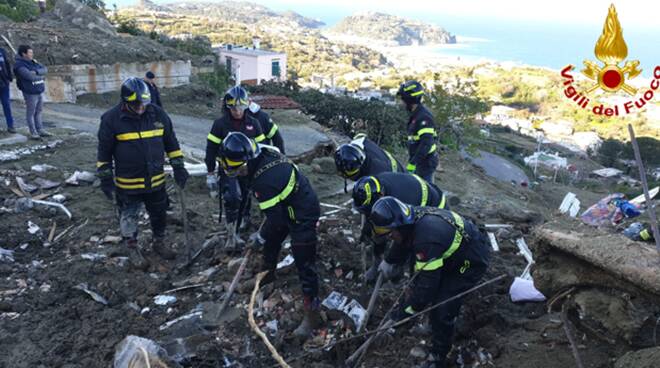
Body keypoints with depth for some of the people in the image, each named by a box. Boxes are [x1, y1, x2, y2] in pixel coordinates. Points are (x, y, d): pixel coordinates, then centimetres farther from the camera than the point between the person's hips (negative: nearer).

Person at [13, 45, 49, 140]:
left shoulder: (33, 62, 11)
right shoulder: (20, 66, -14)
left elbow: (45, 69, 0)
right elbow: (31, 77, -24)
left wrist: (36, 72, -19)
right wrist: (42, 77, -7)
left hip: (40, 92, 7)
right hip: (30, 93, -7)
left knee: (38, 112, 13)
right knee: (31, 113, 1)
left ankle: (40, 130, 21)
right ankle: (33, 133, 8)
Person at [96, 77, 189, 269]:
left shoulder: (158, 114, -6)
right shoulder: (111, 119, -14)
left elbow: (171, 143, 5)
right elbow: (104, 152, -5)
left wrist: (178, 167, 4)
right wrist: (105, 178, -4)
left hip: (156, 180, 3)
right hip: (127, 184, -3)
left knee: (159, 215, 18)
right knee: (129, 218, 13)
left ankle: (159, 243, 41)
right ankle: (133, 249, 33)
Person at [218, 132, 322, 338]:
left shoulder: (263, 182, -35)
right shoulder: (265, 152, -10)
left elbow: (275, 219, -26)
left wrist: (261, 237, -7)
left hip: (302, 216, -10)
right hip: (288, 207, 10)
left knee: (304, 264, -5)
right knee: (271, 242, 26)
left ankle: (312, 314, 4)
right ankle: (267, 274, 52)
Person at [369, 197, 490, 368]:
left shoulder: (427, 239, -39)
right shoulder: (412, 218, -12)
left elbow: (427, 284, -34)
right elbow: (403, 243, 13)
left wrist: (401, 313, -25)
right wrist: (389, 261, 30)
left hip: (472, 262, -9)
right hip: (453, 252, 9)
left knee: (441, 310, -11)